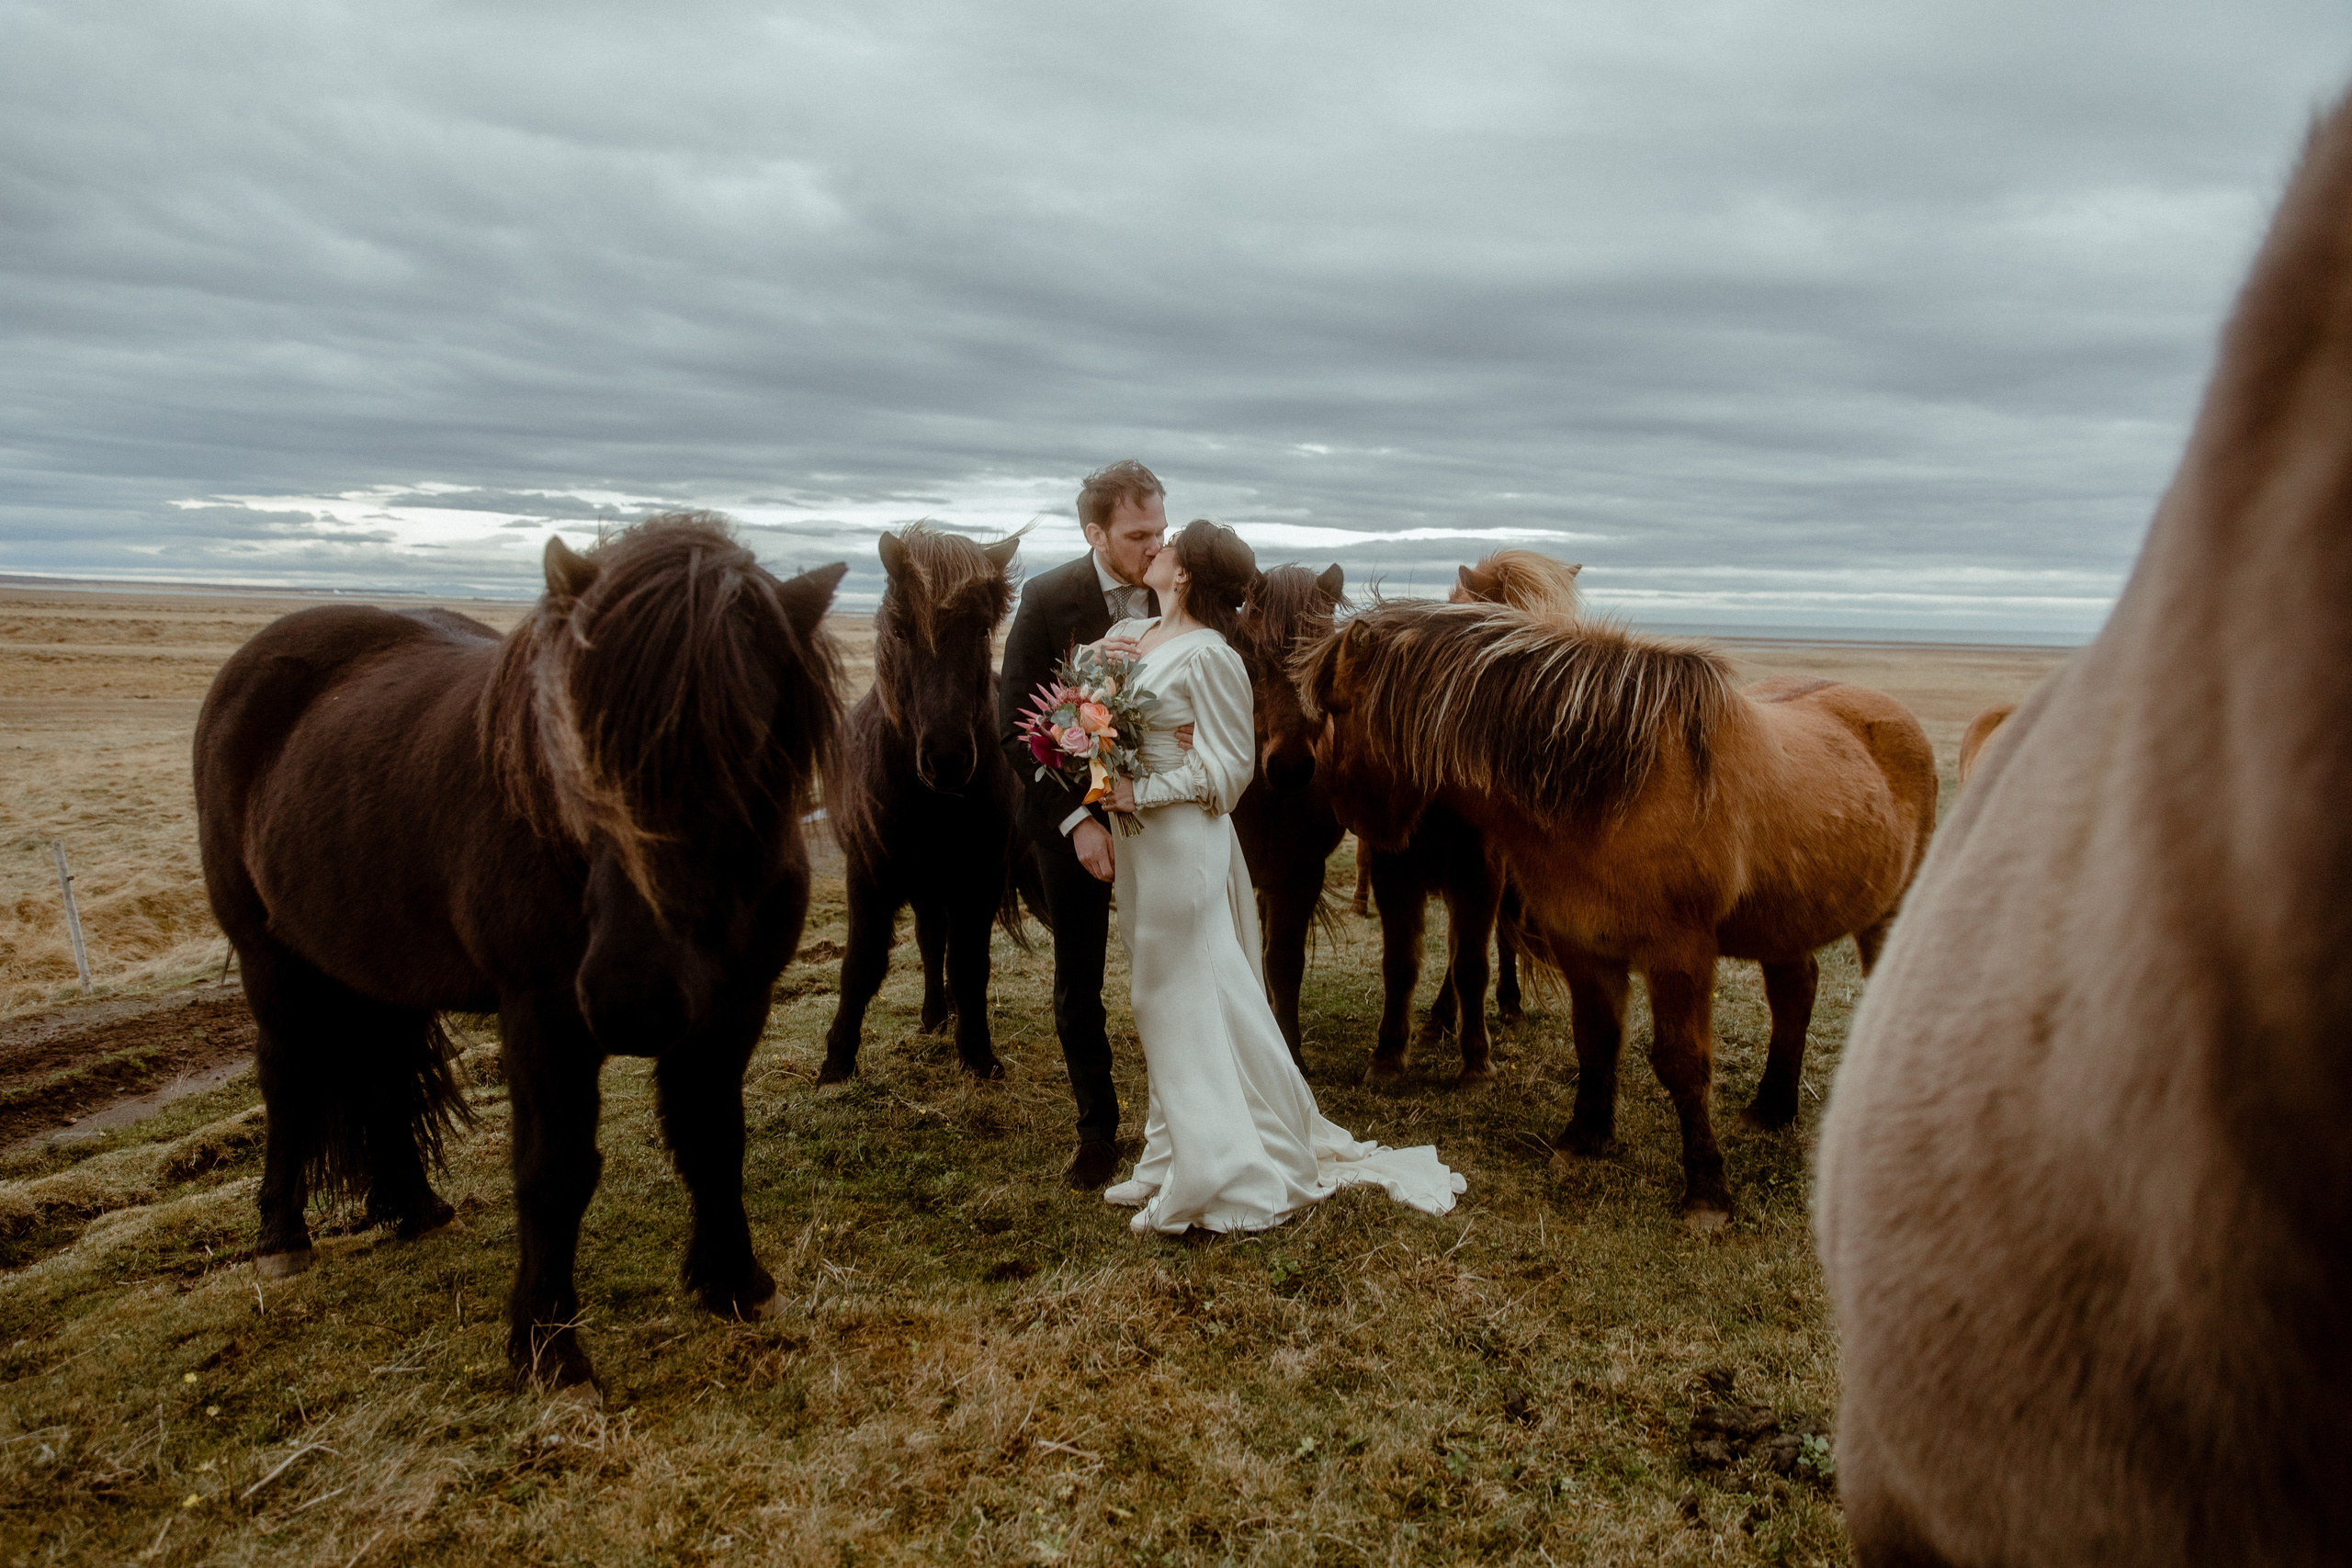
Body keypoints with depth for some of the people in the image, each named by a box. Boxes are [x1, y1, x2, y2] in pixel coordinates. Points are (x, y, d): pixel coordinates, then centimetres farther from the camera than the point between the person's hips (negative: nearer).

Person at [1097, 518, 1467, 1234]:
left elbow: (1228, 766, -14)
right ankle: (1174, 1160, 33)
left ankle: (1221, 1174, 17)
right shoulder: (1130, 635, 6)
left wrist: (1142, 794, -19)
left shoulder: (1206, 656, -16)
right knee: (1162, 1004, 17)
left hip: (1184, 840, -8)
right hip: (1137, 843, 8)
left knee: (1192, 1004, 2)